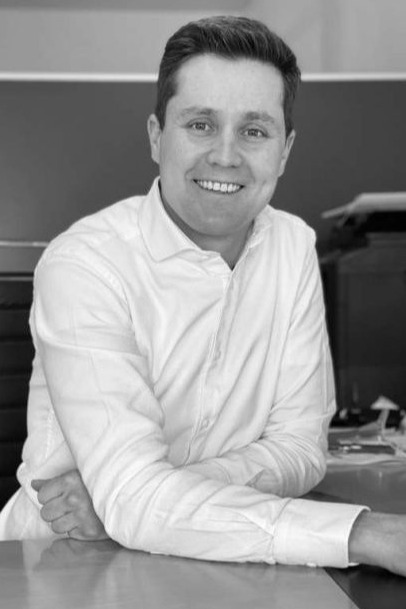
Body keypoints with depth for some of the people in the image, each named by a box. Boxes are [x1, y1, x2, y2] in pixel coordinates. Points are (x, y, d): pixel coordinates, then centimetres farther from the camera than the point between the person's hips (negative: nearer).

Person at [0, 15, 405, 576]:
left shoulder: (293, 246, -1)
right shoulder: (84, 265, -17)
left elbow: (299, 446, -3)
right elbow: (136, 501, -24)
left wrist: (131, 494, -18)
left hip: (224, 571, 4)